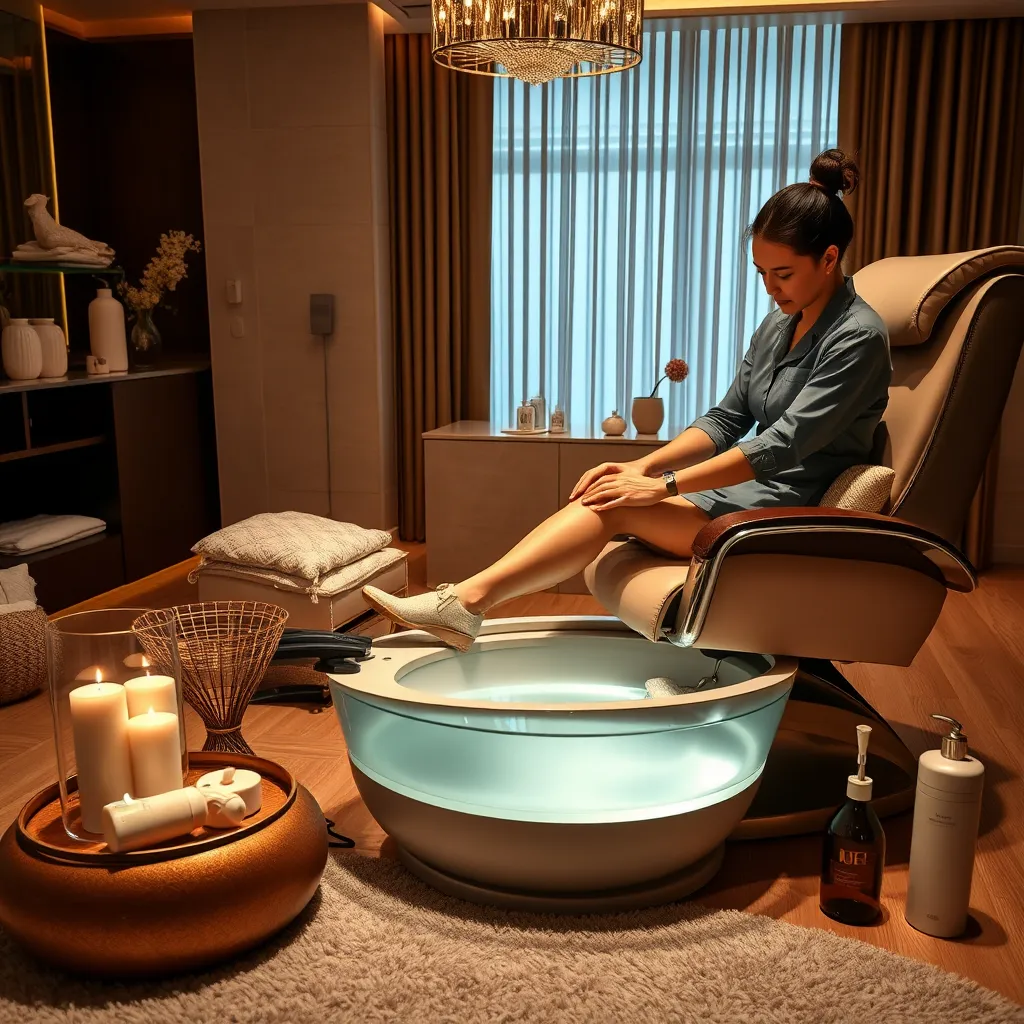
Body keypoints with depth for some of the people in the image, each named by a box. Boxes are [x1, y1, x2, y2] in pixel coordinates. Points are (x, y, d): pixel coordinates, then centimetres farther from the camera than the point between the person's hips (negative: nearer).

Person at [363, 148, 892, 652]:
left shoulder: (858, 337, -12)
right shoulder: (777, 324, 14)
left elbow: (785, 443, -20)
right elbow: (727, 419, 12)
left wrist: (664, 485, -22)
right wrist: (646, 465, -4)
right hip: (747, 487, 7)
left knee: (615, 507, -23)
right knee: (605, 499, -17)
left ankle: (470, 599, -26)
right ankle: (467, 601, -25)